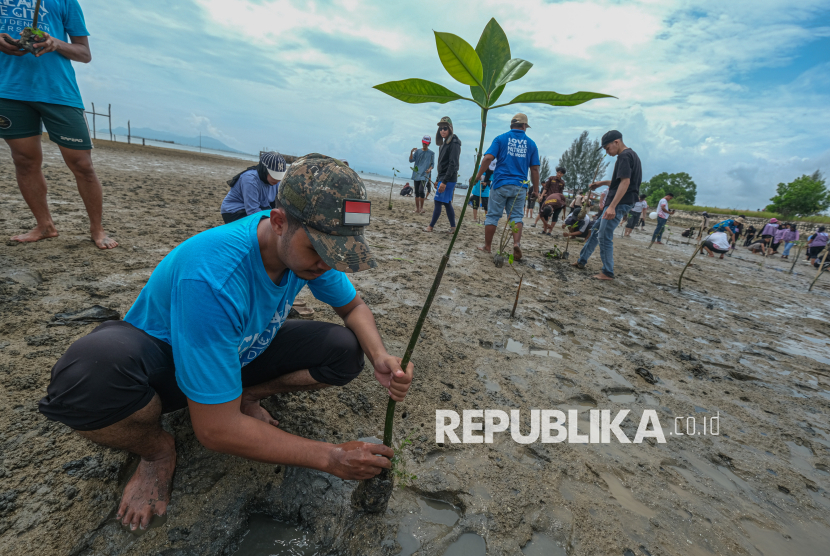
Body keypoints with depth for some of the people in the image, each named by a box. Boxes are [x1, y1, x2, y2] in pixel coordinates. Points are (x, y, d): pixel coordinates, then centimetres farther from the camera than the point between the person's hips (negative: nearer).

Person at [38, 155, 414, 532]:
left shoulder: (306, 244, -20)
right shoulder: (211, 278, -39)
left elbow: (354, 307, -1)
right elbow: (215, 430, -34)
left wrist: (380, 357, -23)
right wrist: (330, 458, -29)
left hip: (243, 353, 5)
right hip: (159, 356, -4)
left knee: (345, 352, -15)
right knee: (91, 373, -39)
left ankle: (244, 396, 7)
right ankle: (155, 450, -4)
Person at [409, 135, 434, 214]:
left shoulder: (431, 153, 4)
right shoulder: (418, 151, 9)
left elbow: (432, 164, 5)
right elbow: (411, 160, 3)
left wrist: (430, 169, -16)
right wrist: (411, 152, -14)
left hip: (425, 175, -3)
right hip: (416, 174, 4)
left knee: (421, 190, -18)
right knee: (416, 192, 6)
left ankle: (421, 207, -3)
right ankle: (417, 208, 15)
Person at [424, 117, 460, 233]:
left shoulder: (454, 144, -12)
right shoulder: (444, 143, 15)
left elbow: (453, 165, -20)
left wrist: (444, 182, -24)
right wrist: (438, 180, 19)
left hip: (448, 179, -9)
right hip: (442, 178, 9)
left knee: (438, 202, -6)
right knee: (447, 203, 10)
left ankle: (431, 226, 1)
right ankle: (453, 227, 15)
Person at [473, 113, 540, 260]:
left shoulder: (501, 138, 3)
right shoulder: (531, 143, 9)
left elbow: (488, 158, -9)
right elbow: (534, 168, 8)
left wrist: (478, 175, -1)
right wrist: (535, 189, 13)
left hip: (501, 183, -1)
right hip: (520, 186, 2)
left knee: (493, 215, 6)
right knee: (516, 216, 8)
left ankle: (487, 246, 13)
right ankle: (517, 243, -13)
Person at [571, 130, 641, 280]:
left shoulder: (624, 156, -14)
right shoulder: (632, 155, 19)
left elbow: (625, 182, -24)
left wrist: (612, 206, -29)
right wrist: (602, 183, 25)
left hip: (619, 203, -11)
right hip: (620, 203, 11)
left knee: (605, 237, -8)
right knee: (596, 230, 16)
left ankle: (608, 273, 0)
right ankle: (582, 260, 25)